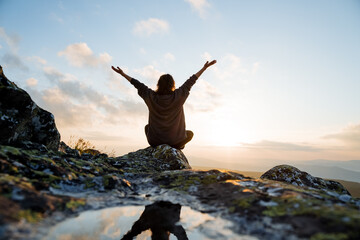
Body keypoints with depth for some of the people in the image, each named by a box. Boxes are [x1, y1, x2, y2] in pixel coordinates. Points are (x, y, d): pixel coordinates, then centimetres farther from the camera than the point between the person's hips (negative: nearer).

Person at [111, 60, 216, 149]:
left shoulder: (151, 97, -10)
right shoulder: (178, 96, -13)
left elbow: (138, 85, 1)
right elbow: (190, 81, -4)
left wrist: (122, 73, 14)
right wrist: (204, 68, 8)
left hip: (155, 141, 2)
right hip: (175, 141, -1)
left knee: (147, 127, 36)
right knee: (190, 133, 30)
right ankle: (176, 148, 14)